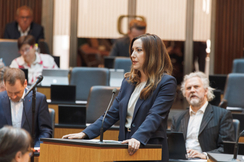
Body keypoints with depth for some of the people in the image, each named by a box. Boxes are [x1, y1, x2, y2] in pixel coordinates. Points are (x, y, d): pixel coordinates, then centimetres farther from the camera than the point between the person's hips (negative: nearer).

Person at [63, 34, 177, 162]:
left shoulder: (166, 83, -4)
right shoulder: (128, 81, 17)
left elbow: (154, 117, -17)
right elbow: (112, 114, 16)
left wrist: (137, 139, -32)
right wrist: (85, 134, 6)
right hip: (125, 148, 5)